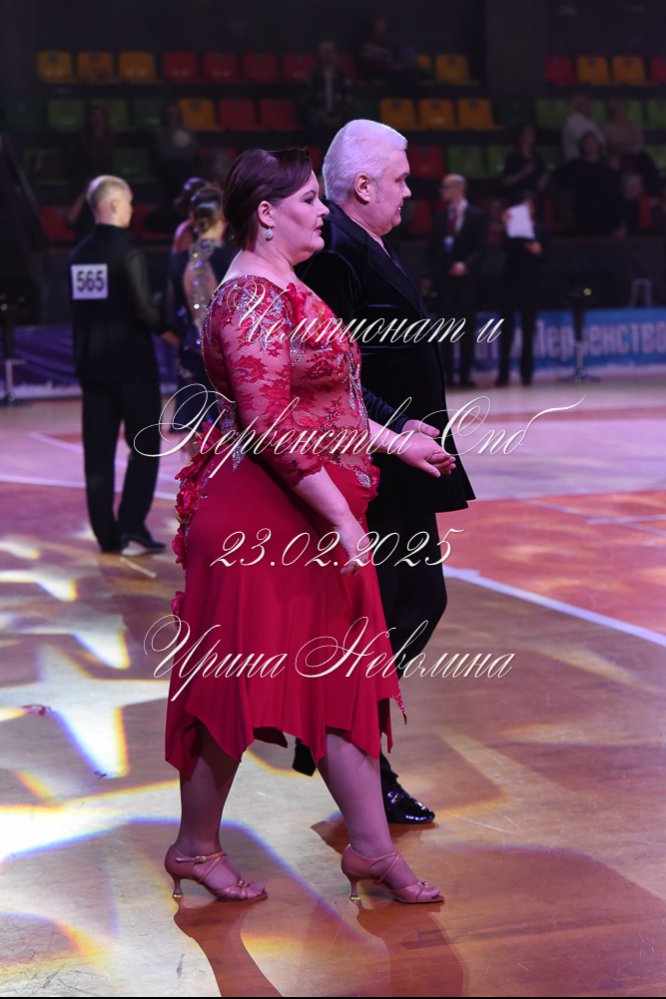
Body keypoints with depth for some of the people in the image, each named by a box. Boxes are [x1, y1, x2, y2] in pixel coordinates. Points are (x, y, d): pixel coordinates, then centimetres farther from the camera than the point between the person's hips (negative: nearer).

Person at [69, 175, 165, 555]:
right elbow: (144, 311, -18)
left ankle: (106, 533, 12)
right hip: (131, 362, -6)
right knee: (145, 448, 2)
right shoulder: (128, 253, -15)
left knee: (98, 450, 9)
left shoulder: (79, 254, 5)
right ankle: (132, 528, -6)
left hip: (91, 362, 6)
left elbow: (78, 307, 9)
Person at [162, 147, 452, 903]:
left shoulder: (284, 289, 15)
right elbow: (271, 427, -24)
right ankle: (196, 846, 18)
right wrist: (341, 516, -23)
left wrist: (394, 442, 22)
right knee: (239, 682, 2)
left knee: (344, 677, 10)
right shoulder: (252, 297, -17)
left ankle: (370, 844, 16)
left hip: (312, 519, 10)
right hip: (261, 516, -10)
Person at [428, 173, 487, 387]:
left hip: (466, 278, -3)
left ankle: (466, 374, 3)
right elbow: (432, 248, 12)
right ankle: (447, 373, -1)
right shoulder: (440, 217, 13)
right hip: (444, 277, 3)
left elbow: (480, 247, -4)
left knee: (467, 326, 1)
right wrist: (434, 271, -1)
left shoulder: (476, 216, 2)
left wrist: (466, 264, -20)